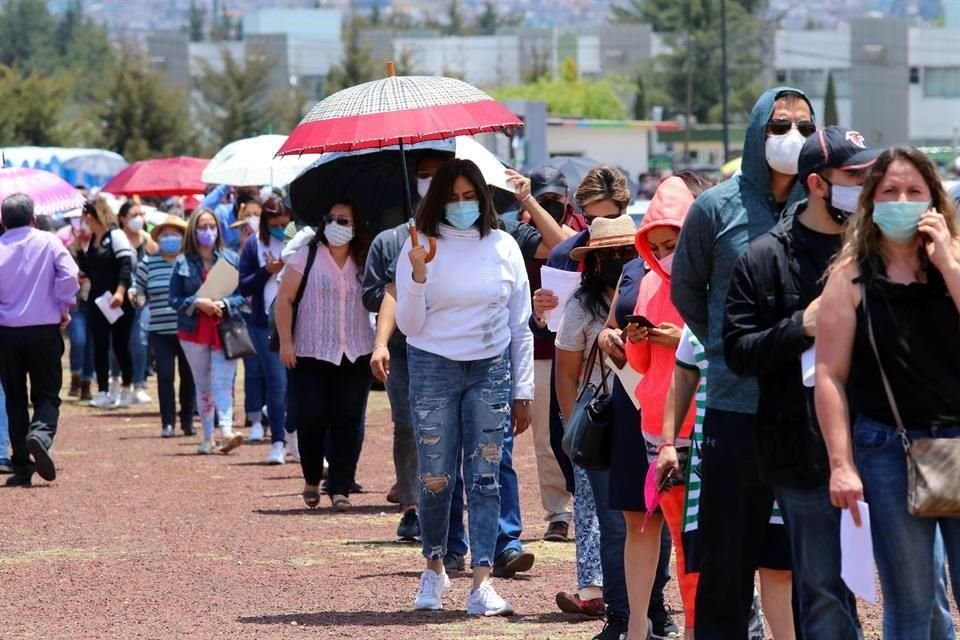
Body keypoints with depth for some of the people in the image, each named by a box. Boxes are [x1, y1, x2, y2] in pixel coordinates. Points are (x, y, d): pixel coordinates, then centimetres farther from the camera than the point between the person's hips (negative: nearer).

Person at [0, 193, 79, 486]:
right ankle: (41, 435, -26)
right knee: (47, 394, 7)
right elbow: (69, 275, -13)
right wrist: (64, 308, 1)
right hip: (44, 330, -1)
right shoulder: (49, 242, -1)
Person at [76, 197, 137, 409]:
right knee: (100, 346, 1)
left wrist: (120, 291, -28)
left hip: (118, 301, -7)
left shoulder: (115, 235, -10)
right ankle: (103, 393, 1)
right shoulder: (91, 239, 11)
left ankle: (127, 390, 16)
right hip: (97, 299, 7)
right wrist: (80, 247, 4)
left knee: (120, 344, 1)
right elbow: (86, 268, 15)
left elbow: (126, 264, -18)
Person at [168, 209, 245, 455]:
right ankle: (208, 438, 14)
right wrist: (197, 303, -15)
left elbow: (242, 294, 3)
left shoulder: (230, 259, 3)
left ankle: (226, 432, -25)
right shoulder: (183, 263, 3)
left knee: (222, 382, -14)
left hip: (225, 330, -1)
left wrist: (224, 304, -15)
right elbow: (174, 299, 1)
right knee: (203, 385, 8)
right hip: (194, 331, 1)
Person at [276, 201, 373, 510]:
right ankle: (312, 481, 22)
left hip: (355, 356, 2)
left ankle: (340, 489, 4)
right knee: (311, 420, 0)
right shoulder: (306, 257, 0)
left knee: (347, 423, -1)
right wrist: (286, 342, -8)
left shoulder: (363, 263, 8)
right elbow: (284, 299, -2)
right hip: (311, 356, -2)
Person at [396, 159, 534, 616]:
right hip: (433, 369, -1)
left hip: (490, 371, 1)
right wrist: (418, 275, -17)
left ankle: (482, 583, -7)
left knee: (485, 477, -5)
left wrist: (523, 390, 5)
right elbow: (409, 325, -2)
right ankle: (434, 568, 21)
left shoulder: (503, 247, 4)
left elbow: (521, 325, 8)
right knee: (436, 478, 0)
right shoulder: (419, 247, 0)